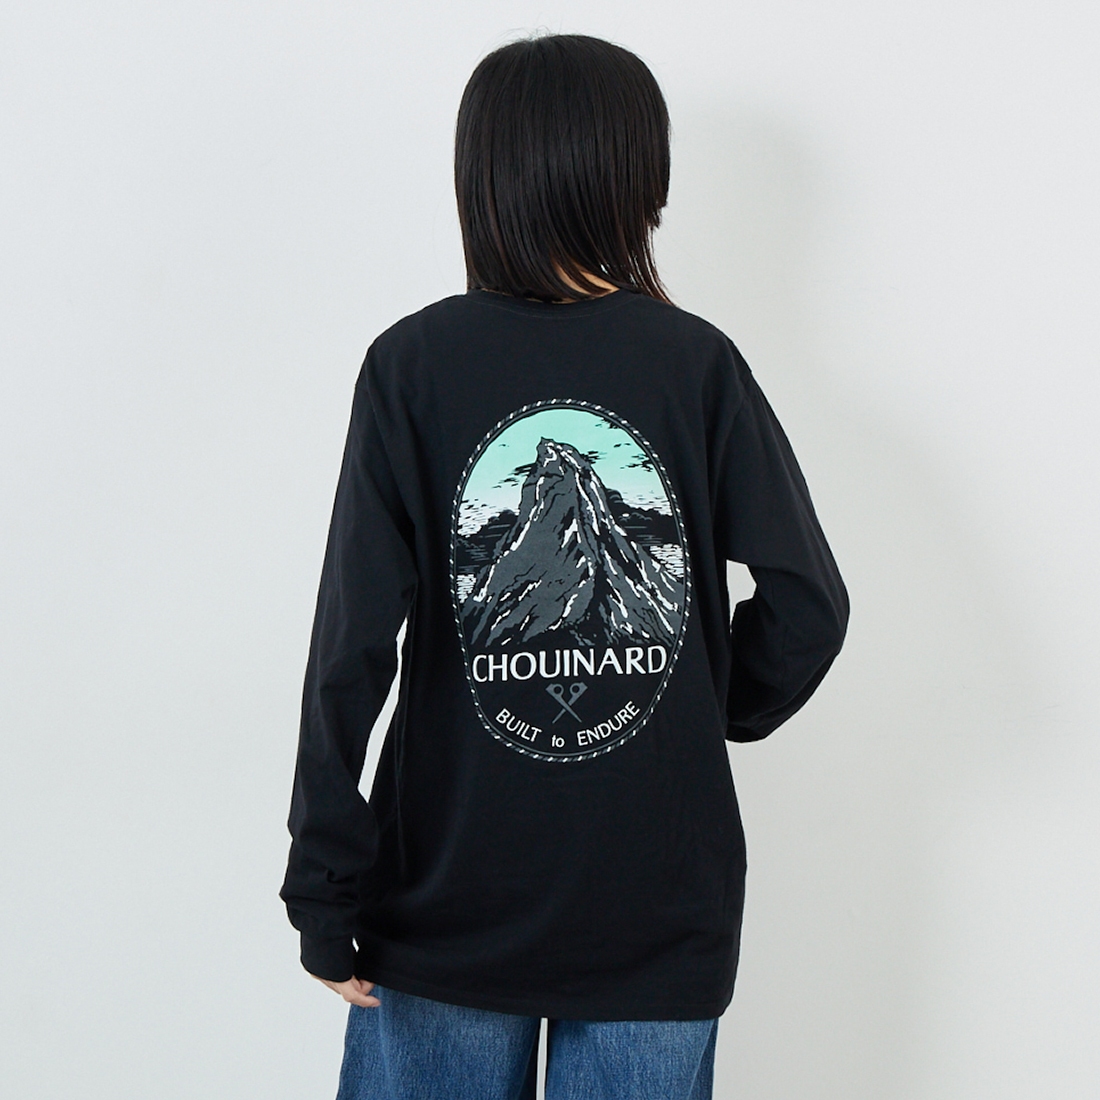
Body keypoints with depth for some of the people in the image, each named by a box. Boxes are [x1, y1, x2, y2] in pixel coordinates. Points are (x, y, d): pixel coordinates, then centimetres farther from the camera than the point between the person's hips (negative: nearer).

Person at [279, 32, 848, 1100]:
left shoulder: (412, 364, -7)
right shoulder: (700, 365, -5)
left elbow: (354, 644, -11)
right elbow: (809, 605, -6)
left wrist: (325, 894, -4)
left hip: (448, 902, 0)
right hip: (660, 911, 1)